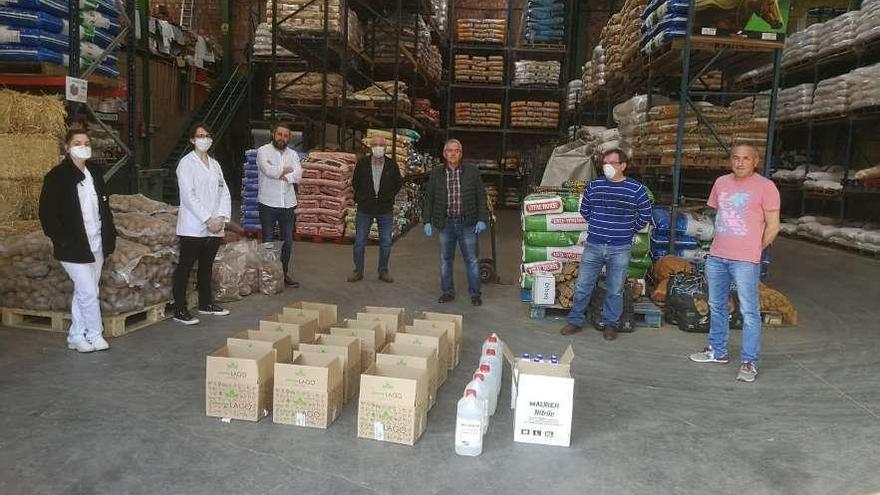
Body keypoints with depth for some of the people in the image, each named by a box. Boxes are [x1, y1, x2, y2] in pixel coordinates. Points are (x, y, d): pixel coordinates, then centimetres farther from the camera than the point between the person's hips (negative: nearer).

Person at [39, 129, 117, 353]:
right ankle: (95, 336, 9)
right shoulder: (57, 176, -8)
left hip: (96, 246, 6)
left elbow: (105, 208, 16)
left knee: (83, 292, 13)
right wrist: (63, 241, -13)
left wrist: (109, 237, 9)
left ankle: (77, 337, 23)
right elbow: (47, 214, -9)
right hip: (74, 248, -6)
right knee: (89, 293, -6)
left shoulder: (95, 173, 11)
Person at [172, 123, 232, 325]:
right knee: (185, 267, -2)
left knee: (207, 266, 15)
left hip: (215, 227, 6)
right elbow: (188, 196, -13)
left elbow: (224, 192, 10)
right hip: (193, 227, -6)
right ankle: (180, 310, 2)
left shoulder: (214, 164, 16)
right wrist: (208, 219, -16)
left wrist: (221, 217, -4)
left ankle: (206, 303, 26)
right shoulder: (186, 163, -4)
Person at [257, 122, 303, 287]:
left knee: (288, 241, 10)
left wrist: (278, 173, -16)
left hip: (288, 204, 4)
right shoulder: (263, 151, -2)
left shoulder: (292, 154, 10)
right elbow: (268, 170, -20)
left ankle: (284, 273, 22)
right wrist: (286, 170, -6)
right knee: (268, 241, 3)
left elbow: (298, 175, -7)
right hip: (268, 203, -4)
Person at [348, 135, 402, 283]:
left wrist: (389, 196, 5)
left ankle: (383, 272, 19)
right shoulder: (362, 164, -2)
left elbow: (398, 183, 13)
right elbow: (355, 182, 12)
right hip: (365, 209, 0)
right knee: (359, 242, 3)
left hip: (386, 210, 0)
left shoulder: (391, 165, -2)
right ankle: (358, 271, 16)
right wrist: (360, 197, 5)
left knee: (386, 243, 6)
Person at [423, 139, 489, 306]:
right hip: (446, 223, 2)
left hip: (468, 223, -2)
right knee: (445, 259, 9)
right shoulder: (436, 174, 5)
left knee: (472, 260, 3)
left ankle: (475, 293, 14)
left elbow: (481, 197, 3)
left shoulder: (472, 172, 1)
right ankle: (448, 291, 22)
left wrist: (482, 219, -5)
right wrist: (427, 221, 3)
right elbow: (429, 198, 9)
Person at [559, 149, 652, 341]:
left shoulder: (636, 188, -4)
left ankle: (610, 324, 24)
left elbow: (645, 215, 5)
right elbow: (584, 209, 19)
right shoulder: (594, 186, 4)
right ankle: (576, 321, 21)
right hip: (593, 246, 2)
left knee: (615, 291, 8)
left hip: (620, 249, -2)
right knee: (582, 286, 6)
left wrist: (629, 231, 9)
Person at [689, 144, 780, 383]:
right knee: (716, 306, 16)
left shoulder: (765, 186, -7)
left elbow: (773, 226, -5)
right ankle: (718, 351, 30)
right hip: (716, 256, 6)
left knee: (750, 312, -2)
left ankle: (749, 362, 5)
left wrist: (754, 249, 3)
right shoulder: (721, 183, 9)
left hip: (745, 261, -6)